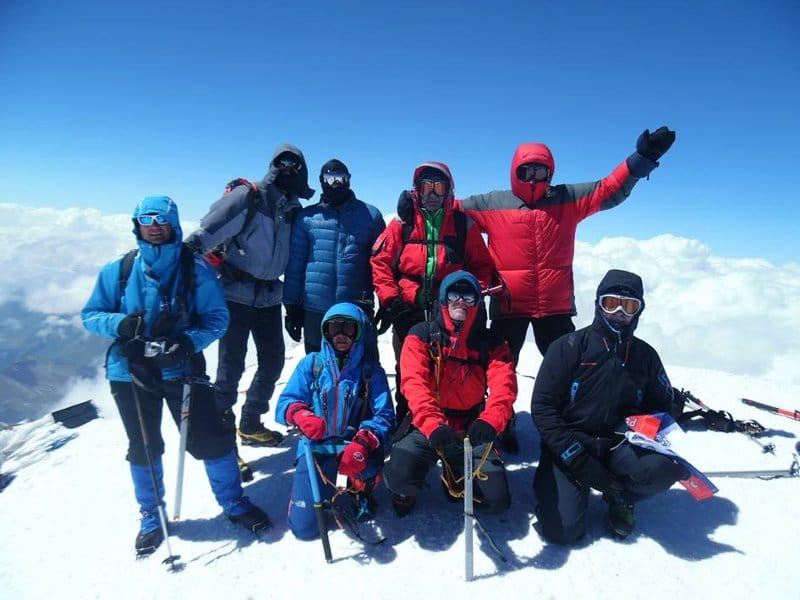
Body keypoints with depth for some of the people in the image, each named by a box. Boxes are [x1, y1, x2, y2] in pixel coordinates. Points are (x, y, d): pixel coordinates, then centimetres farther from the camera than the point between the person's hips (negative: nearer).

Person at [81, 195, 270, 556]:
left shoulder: (196, 270, -6)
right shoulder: (117, 271, 0)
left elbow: (217, 318, -6)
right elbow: (90, 315, 5)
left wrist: (189, 342, -24)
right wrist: (119, 324, -17)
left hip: (183, 370, -2)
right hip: (130, 373, 2)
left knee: (211, 438, 2)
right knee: (143, 448, 15)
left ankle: (233, 502, 25)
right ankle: (151, 517, 37)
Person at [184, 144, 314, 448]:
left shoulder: (294, 211, 9)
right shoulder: (248, 196, -9)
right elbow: (208, 230, -17)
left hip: (269, 297, 7)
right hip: (236, 294, -6)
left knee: (273, 361, 11)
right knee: (231, 365, -4)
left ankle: (250, 424, 29)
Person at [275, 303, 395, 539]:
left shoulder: (371, 370, -1)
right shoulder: (311, 364, 2)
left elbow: (384, 415, -9)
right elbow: (285, 402, -3)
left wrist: (362, 444, -29)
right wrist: (301, 415, -28)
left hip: (356, 444, -1)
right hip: (317, 445, 1)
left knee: (369, 469, -35)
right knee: (304, 526, -8)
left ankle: (360, 489, 4)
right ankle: (322, 487, 26)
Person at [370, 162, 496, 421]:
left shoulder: (463, 224, 7)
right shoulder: (403, 222, 5)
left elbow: (481, 265, 10)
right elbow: (380, 261, 2)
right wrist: (389, 298, -5)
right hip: (408, 310, 0)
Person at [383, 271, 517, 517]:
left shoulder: (491, 344, 2)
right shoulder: (422, 335, -4)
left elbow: (504, 386, -13)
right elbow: (414, 383, -17)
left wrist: (489, 421, -35)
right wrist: (434, 426, -34)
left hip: (470, 429, 2)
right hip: (426, 427, -2)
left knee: (496, 500, -9)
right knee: (400, 477, -26)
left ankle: (457, 479, 24)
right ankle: (406, 490, 13)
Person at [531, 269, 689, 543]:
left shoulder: (645, 355, 5)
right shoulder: (569, 347, -8)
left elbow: (662, 407, 15)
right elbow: (542, 407, -10)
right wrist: (577, 459, -17)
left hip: (620, 445, 3)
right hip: (570, 445, -3)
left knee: (666, 467, -28)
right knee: (562, 529, -19)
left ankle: (620, 497, 6)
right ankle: (554, 484, 17)